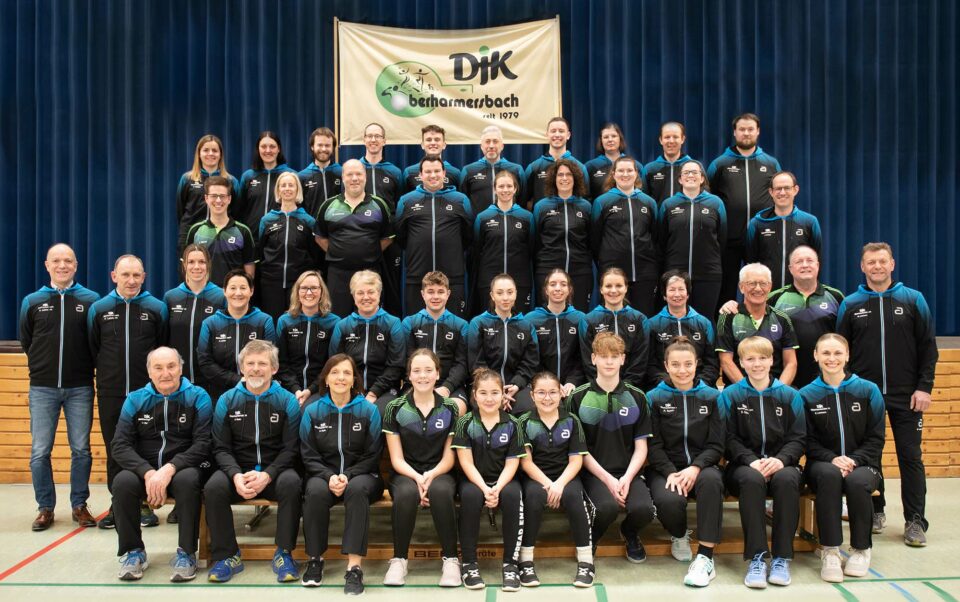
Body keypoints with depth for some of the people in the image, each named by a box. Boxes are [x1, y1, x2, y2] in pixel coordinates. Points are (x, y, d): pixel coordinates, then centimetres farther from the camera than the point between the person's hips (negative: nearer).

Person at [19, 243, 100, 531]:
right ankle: (45, 508, 16)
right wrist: (44, 366, 12)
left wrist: (83, 368, 3)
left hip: (80, 388, -1)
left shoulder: (91, 300, 0)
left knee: (81, 450, 5)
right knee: (40, 452, 3)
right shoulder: (32, 302, 5)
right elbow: (26, 342, 14)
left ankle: (79, 505, 17)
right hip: (42, 388, 1)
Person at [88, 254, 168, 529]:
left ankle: (146, 504, 13)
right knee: (114, 451, 9)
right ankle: (117, 505, 19)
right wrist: (107, 373, 11)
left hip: (147, 392, -1)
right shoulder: (99, 308, 4)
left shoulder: (157, 308, 0)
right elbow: (92, 349, 12)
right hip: (110, 393, 2)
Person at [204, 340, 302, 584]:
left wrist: (267, 475, -20)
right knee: (213, 487, -29)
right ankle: (227, 555, -12)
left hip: (275, 472, -1)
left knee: (291, 483, -33)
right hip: (237, 471, 1)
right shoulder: (227, 401, 5)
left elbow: (290, 449, -3)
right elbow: (221, 448, 2)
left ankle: (284, 553, -18)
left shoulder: (287, 401, 1)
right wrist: (236, 475, -18)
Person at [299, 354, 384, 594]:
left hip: (361, 475, -1)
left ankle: (354, 567, -35)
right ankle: (314, 559, -12)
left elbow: (372, 455, 0)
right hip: (323, 475, 1)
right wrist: (330, 477, -16)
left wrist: (348, 476, -17)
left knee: (357, 489, -36)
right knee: (316, 491, -33)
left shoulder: (369, 410, 1)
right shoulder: (312, 410, 4)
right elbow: (309, 455, 3)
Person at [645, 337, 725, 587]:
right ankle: (679, 536, 5)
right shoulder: (654, 398, 4)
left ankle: (705, 557, -30)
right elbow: (653, 445, -1)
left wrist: (695, 468, -16)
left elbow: (716, 445, 2)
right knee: (668, 500, -34)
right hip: (665, 468, -1)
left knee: (711, 480, -36)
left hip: (701, 466, 1)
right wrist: (671, 473, -18)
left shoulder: (712, 396, 7)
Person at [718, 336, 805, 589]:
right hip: (744, 465, -1)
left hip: (781, 463, 1)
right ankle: (757, 557, -32)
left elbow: (798, 438, 4)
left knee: (787, 479, -35)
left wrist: (781, 459, -16)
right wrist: (752, 461, -17)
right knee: (752, 479, -36)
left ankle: (782, 557, -26)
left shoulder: (790, 395, 11)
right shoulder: (730, 395, 7)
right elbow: (730, 438, 0)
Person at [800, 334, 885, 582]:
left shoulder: (868, 390, 3)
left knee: (857, 481, -35)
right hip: (823, 464, 0)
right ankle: (830, 551, -28)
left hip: (862, 464, 0)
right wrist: (832, 459, -17)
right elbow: (808, 441, 1)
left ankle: (861, 548, -11)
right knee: (830, 475, -36)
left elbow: (876, 438, 2)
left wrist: (854, 460, -14)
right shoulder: (807, 395, 3)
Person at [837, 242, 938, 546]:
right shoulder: (850, 305, 4)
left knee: (910, 457, 1)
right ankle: (875, 512, 21)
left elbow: (928, 347, 2)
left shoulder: (913, 300, 3)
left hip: (906, 395, -1)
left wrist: (924, 387, -6)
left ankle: (915, 521, 8)